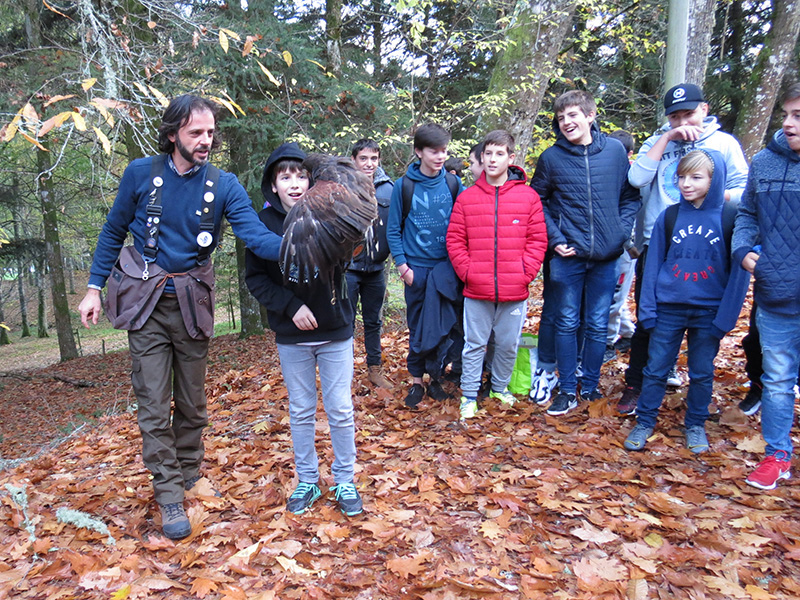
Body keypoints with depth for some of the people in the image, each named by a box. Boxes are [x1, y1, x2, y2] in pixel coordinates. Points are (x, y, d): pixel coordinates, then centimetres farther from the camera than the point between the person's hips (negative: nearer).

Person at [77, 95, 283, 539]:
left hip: (193, 303, 1)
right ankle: (170, 496, 13)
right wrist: (94, 288, 4)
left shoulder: (223, 184, -5)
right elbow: (113, 232, 7)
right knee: (154, 406, 0)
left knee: (193, 403, 12)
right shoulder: (141, 174, -4)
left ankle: (191, 476, 33)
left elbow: (256, 235, -18)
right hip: (146, 304, -1)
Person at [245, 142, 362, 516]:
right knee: (300, 412, 13)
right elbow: (255, 278, -3)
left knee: (341, 410, 7)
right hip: (291, 335, 1)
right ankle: (307, 481, 31)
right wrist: (290, 305, -15)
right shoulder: (264, 222, -5)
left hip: (334, 330, -1)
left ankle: (345, 481, 26)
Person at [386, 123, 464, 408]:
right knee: (417, 326, 6)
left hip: (447, 266, 1)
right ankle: (416, 380, 17)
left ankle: (434, 376, 17)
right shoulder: (403, 186, -1)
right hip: (416, 267, -1)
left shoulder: (453, 183, 3)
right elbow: (393, 230, 2)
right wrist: (401, 264, -5)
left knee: (444, 324, 1)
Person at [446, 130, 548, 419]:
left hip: (515, 292, 1)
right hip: (476, 291, 0)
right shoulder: (466, 197, 3)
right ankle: (469, 396, 24)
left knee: (508, 344, 14)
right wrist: (466, 271, -6)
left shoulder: (529, 197, 1)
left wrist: (525, 273, -8)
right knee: (474, 345, 9)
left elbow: (538, 240, 1)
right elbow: (454, 240, 3)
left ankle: (500, 387, 37)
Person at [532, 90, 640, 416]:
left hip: (606, 257, 1)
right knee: (567, 324, 7)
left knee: (598, 326, 10)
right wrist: (555, 239, -5)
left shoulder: (615, 150, 0)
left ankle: (590, 388, 26)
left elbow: (631, 197, 9)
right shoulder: (551, 157, -2)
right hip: (567, 256, -1)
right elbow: (537, 202, 6)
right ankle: (567, 391, 19)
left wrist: (621, 233, -3)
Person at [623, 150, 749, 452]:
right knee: (656, 369, 7)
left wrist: (726, 316, -9)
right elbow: (653, 265, 3)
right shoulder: (668, 217, -1)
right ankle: (644, 422, 23)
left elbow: (739, 271, -3)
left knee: (702, 372, 13)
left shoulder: (729, 219, -5)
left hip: (709, 312, 0)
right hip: (668, 308, 1)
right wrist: (647, 308, -2)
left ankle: (696, 424, 31)